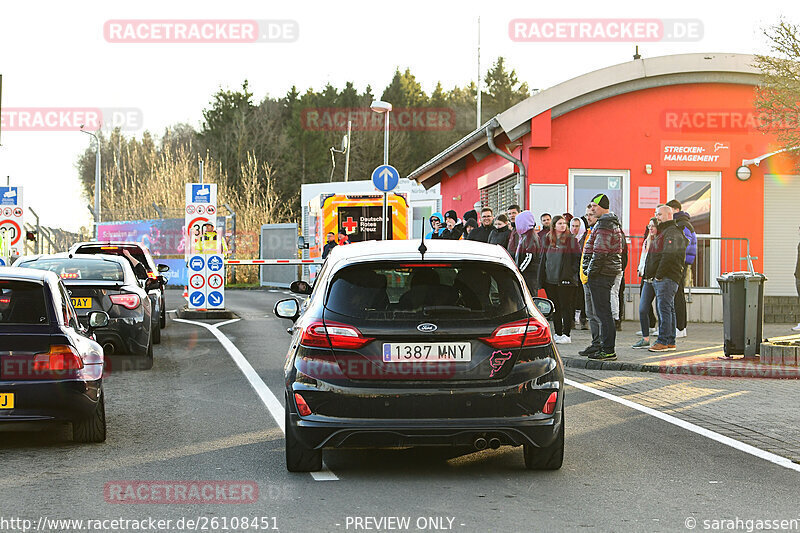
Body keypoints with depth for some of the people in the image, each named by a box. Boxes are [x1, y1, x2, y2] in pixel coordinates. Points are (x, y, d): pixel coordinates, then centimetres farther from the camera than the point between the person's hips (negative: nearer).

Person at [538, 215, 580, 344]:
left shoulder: (570, 239, -1)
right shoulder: (548, 239, 11)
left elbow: (577, 257, -2)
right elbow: (543, 258, 15)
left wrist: (572, 271, -11)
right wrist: (541, 278, 9)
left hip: (565, 280, -5)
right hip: (550, 279, 5)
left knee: (566, 307, -2)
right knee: (555, 308, 9)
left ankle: (566, 334, 2)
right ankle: (558, 333, 15)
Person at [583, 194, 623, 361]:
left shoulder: (604, 225, -15)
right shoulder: (614, 223, 18)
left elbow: (600, 252, -22)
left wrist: (591, 271, -13)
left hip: (601, 273, -11)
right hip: (610, 272, 11)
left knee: (603, 312, -9)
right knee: (603, 311, 15)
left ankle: (608, 351, -9)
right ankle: (605, 347, 19)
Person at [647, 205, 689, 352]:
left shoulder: (673, 233, -11)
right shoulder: (663, 232, 23)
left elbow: (669, 257, -20)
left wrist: (659, 275, -19)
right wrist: (650, 274, 16)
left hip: (667, 279, -11)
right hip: (659, 279, 11)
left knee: (664, 308, -12)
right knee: (667, 309, 10)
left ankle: (663, 341, -13)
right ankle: (670, 342, 13)